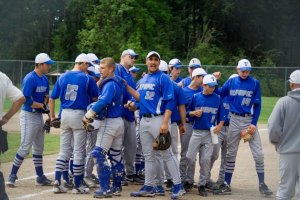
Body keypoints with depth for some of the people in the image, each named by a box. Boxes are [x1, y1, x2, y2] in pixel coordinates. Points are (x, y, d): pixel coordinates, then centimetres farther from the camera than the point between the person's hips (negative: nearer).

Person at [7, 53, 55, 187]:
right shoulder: (30, 79, -17)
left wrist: (45, 105, -1)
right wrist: (42, 105, -16)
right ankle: (12, 176, -1)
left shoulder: (44, 79, 9)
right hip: (29, 115, -9)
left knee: (39, 148, 14)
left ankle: (40, 177, 21)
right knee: (25, 147, -9)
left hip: (39, 115, 9)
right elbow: (25, 99, -22)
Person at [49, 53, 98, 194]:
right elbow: (95, 98, 1)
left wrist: (52, 116, 13)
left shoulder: (62, 77, 6)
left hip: (64, 114, 4)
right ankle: (77, 185, 7)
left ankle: (57, 182, 4)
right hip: (79, 115, -4)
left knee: (64, 150, 12)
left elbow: (52, 99, 6)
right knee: (79, 151, 3)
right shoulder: (88, 79, -6)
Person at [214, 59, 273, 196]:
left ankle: (262, 184, 6)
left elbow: (257, 105, -3)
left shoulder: (255, 83, -3)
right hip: (235, 120, 2)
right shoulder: (231, 82, 3)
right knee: (231, 153, 6)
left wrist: (254, 123, -10)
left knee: (258, 153, -4)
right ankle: (226, 185, 12)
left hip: (250, 120, -2)